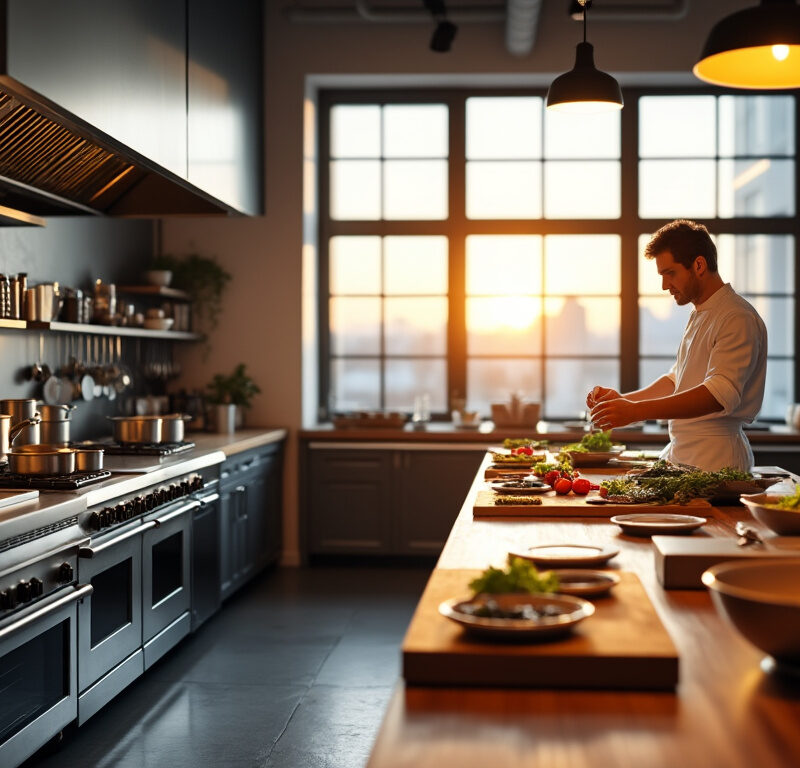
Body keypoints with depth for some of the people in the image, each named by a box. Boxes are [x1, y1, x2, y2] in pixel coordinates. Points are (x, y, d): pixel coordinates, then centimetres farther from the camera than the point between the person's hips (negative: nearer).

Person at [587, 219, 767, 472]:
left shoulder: (738, 319, -13)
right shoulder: (698, 317, 20)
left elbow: (721, 394, -26)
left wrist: (636, 411, -31)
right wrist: (622, 400, 13)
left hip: (715, 457, -8)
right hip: (680, 451, 8)